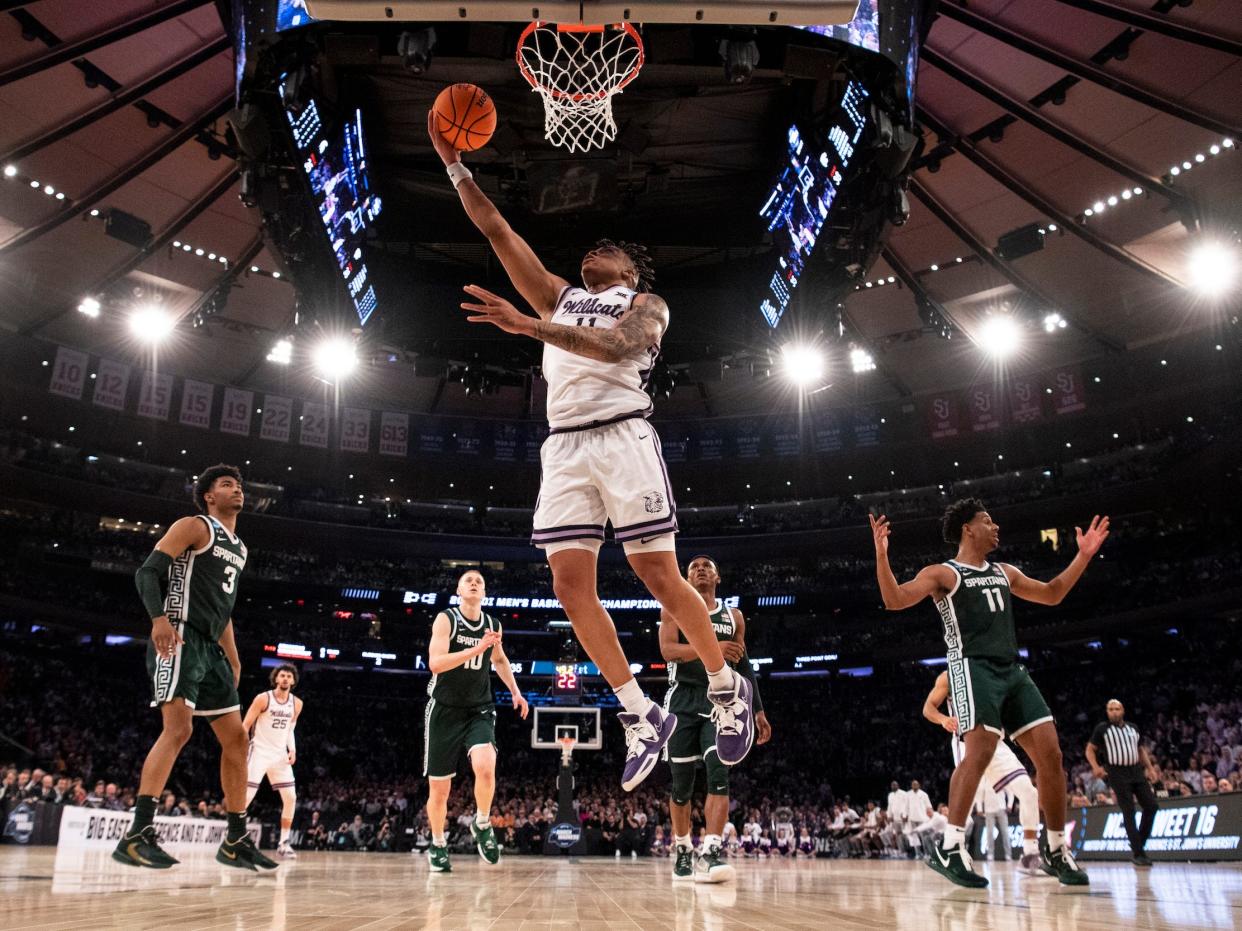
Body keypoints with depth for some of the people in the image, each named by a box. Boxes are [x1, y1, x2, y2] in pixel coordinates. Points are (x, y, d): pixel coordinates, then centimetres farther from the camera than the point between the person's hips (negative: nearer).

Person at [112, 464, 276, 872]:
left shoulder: (239, 548, 22)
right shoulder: (194, 526, -2)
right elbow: (147, 571, -12)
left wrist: (232, 658, 22)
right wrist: (158, 617, -29)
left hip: (210, 648, 9)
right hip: (180, 638, -9)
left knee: (236, 738, 5)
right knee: (178, 727, -22)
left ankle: (236, 840, 11)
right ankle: (137, 834, -20)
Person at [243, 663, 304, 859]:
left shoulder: (297, 703, 4)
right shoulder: (263, 698, -10)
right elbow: (245, 726, -8)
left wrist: (292, 749, 1)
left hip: (280, 755, 5)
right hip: (259, 752, -5)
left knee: (291, 798, -1)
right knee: (245, 797, -12)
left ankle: (283, 843, 6)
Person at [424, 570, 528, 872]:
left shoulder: (492, 625, 5)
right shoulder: (446, 619, -9)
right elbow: (435, 663, -23)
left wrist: (515, 692, 16)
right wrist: (477, 649, -29)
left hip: (479, 711, 2)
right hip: (444, 711, -2)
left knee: (485, 766, -26)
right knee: (439, 788, 5)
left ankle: (482, 825, 0)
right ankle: (438, 845, 29)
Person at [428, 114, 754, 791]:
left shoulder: (646, 305, 10)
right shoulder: (561, 297, 26)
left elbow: (614, 346, -14)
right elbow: (495, 228, 21)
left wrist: (531, 326, -25)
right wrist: (454, 162, 15)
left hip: (622, 435, -5)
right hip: (564, 447, 5)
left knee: (659, 577, -7)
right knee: (570, 586, -6)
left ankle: (727, 688, 15)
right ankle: (641, 716, 5)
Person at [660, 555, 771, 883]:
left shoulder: (733, 616, 12)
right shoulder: (674, 610, 5)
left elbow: (744, 665, 17)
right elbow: (667, 649, -12)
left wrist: (758, 710, 12)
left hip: (719, 699, 1)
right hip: (683, 700, -1)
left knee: (718, 773, -18)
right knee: (682, 782, 6)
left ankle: (711, 853, -25)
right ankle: (682, 851, 22)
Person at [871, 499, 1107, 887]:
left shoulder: (1004, 573, 23)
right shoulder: (942, 573, 1)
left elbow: (1051, 595, 33)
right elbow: (895, 600, -12)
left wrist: (1084, 555, 27)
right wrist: (881, 553, -25)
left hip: (1013, 671, 7)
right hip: (973, 669, -7)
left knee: (1050, 754, 1)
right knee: (980, 752, -23)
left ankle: (1058, 851, 13)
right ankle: (949, 848, -18)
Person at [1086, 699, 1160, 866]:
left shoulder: (1133, 728, 14)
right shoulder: (1102, 729, -1)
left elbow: (1141, 750, 23)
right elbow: (1090, 750, 1)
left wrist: (1150, 768, 12)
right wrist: (1096, 767, -14)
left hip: (1136, 771, 5)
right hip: (1118, 773, -5)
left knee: (1151, 805, -2)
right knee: (1128, 812, -8)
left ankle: (1139, 844, 13)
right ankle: (1138, 853, -4)